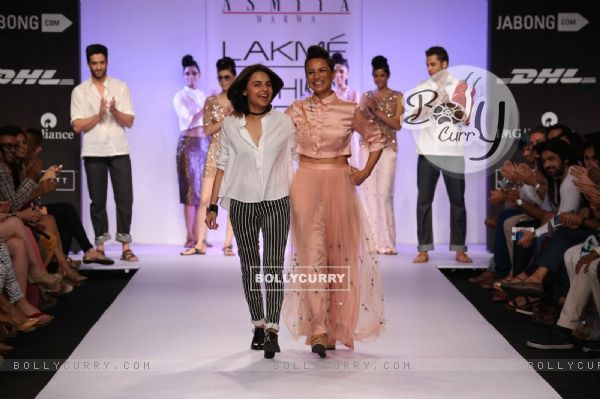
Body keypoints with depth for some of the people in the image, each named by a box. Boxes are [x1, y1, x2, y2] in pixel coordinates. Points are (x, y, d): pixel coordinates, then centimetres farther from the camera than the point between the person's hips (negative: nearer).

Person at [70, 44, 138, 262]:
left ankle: (126, 247, 2)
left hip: (119, 151, 0)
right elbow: (77, 126, -3)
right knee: (98, 200, 4)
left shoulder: (121, 87, 6)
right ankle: (100, 247, 11)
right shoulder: (79, 91, 4)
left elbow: (129, 122, 1)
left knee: (124, 199, -3)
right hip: (93, 153, 0)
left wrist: (115, 111, -18)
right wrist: (99, 115, -15)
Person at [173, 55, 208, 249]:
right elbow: (190, 120, -13)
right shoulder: (180, 97, 0)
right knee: (192, 189, -7)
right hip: (189, 143, -5)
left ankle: (199, 235, 7)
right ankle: (190, 237, -4)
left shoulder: (203, 96, 16)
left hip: (206, 143, 5)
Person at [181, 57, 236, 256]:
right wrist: (228, 119, -13)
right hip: (215, 155, 1)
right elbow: (207, 130, -3)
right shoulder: (211, 101, 5)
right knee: (205, 199, -3)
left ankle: (228, 244, 7)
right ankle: (200, 244, 3)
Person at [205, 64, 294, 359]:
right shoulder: (230, 125, 2)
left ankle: (272, 330, -4)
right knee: (249, 268, 9)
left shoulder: (283, 122, -1)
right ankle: (258, 326, 20)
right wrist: (213, 206, 2)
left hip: (276, 203, -1)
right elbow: (223, 166, 5)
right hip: (242, 204, 2)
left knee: (273, 267, -6)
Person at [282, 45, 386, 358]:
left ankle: (335, 326, 17)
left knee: (340, 251, 4)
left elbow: (376, 138, 14)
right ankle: (318, 330, -12)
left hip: (339, 184, 1)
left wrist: (365, 172, 7)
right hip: (306, 184, -1)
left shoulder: (349, 110, 3)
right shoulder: (296, 110, 4)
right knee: (312, 250, -10)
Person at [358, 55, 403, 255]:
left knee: (384, 192, -9)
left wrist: (377, 111, -12)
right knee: (368, 191, -2)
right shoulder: (367, 96, 12)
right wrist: (367, 109, -12)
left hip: (388, 147, -2)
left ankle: (386, 242, -5)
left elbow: (398, 124, -6)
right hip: (368, 146, 2)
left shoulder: (397, 97, 5)